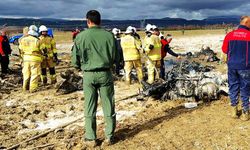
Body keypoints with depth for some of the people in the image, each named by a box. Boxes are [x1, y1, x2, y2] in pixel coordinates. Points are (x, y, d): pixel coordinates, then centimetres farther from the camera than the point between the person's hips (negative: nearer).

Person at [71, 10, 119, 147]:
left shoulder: (80, 36, -6)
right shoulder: (109, 36, -4)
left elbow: (75, 61, -3)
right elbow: (116, 58, 2)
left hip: (89, 75, 0)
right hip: (105, 74, 1)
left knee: (90, 109, 11)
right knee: (108, 107, 11)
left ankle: (91, 139, 18)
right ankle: (109, 137, 19)